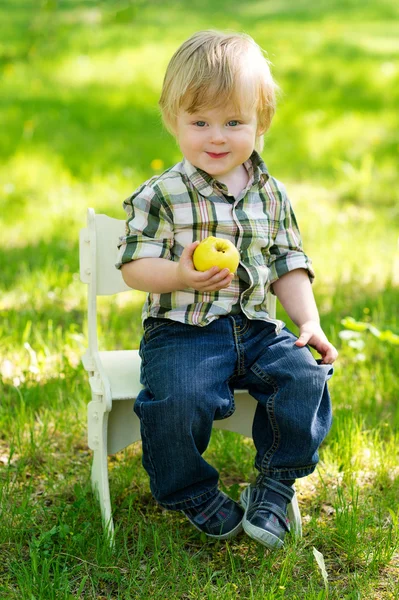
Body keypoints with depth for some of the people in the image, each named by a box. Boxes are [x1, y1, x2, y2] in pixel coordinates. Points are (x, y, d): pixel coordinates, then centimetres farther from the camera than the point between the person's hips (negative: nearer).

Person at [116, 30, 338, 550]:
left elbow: (287, 266, 13)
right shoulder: (160, 197, -6)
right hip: (182, 331, -4)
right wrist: (179, 276, -26)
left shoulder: (271, 195, 8)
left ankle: (276, 482, 4)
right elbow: (134, 266, -6)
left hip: (255, 327, 4)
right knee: (180, 399, -28)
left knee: (304, 376, -18)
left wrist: (309, 322, -1)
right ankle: (193, 492, 1)